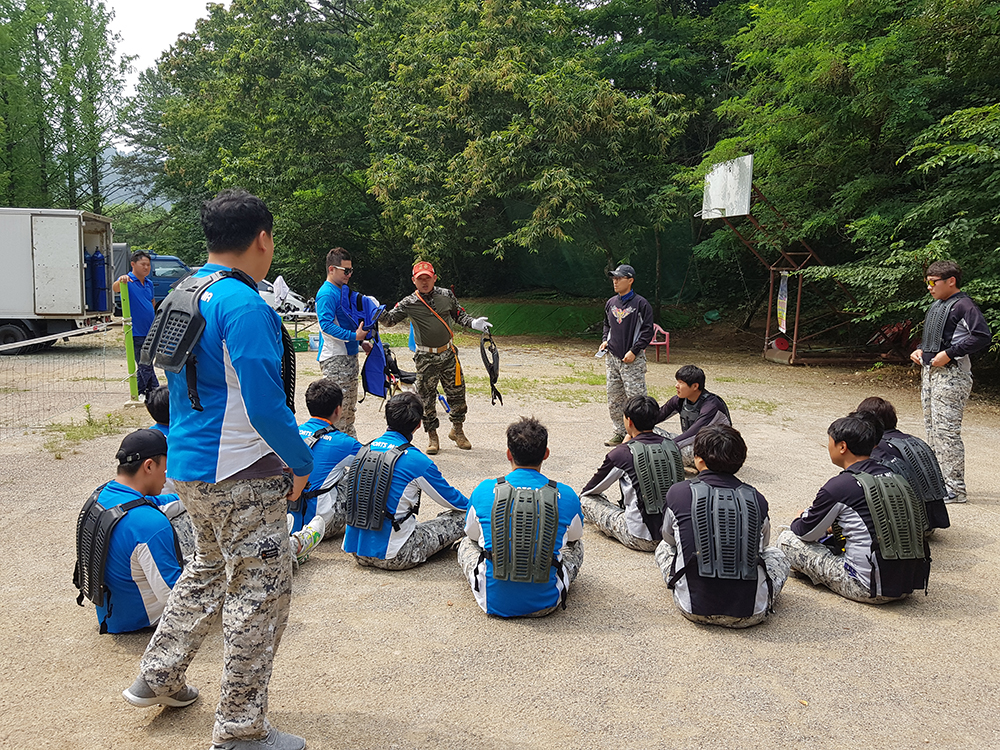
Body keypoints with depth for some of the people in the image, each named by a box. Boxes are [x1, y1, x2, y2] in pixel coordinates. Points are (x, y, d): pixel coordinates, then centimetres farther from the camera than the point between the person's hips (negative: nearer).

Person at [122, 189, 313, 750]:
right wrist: (302, 463, -10)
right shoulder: (245, 306, -21)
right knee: (260, 592, 4)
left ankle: (158, 679, 39)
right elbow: (267, 407, -24)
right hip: (241, 476, -9)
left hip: (189, 467, 10)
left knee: (210, 569, 28)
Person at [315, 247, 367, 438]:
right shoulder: (326, 294, -13)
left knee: (350, 406, 15)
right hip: (334, 358, -10)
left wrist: (362, 339, 15)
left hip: (349, 354, 10)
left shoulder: (343, 290, 16)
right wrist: (354, 336, -23)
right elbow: (326, 325, -22)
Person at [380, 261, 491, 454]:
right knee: (427, 398, 3)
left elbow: (459, 315, 13)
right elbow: (390, 319, -8)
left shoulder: (447, 295, 2)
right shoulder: (409, 303, -4)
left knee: (457, 393, 7)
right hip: (425, 358, -2)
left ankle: (457, 430, 28)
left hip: (449, 354, 2)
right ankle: (432, 436, 19)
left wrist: (473, 323, -4)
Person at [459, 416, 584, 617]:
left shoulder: (484, 491, -11)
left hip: (494, 602, 0)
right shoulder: (566, 496, -10)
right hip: (545, 604, 0)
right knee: (576, 545, 28)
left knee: (467, 544, 29)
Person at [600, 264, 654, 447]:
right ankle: (619, 432, 22)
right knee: (614, 398, 10)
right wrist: (605, 341, 9)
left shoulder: (641, 304, -7)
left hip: (633, 360, -6)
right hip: (612, 358, 6)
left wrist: (634, 351, -14)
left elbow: (647, 331, -8)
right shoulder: (610, 303, 12)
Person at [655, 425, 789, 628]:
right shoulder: (757, 500, -3)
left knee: (665, 547, 26)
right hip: (749, 615, 2)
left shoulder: (678, 493, -8)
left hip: (695, 609, -1)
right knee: (775, 555, 31)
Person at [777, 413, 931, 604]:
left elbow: (806, 533, 0)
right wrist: (832, 527, 30)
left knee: (787, 538, 1)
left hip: (869, 589, -8)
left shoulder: (838, 487, -14)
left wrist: (798, 522, 22)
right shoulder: (893, 477, 6)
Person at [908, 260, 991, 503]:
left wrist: (948, 353, -22)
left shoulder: (964, 305, -12)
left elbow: (982, 336, -23)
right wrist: (920, 350, 11)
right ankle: (939, 481, 25)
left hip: (951, 375, -10)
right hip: (929, 372, 10)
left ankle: (955, 489, -4)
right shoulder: (936, 305, 16)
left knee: (946, 431, -10)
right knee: (932, 429, 14)